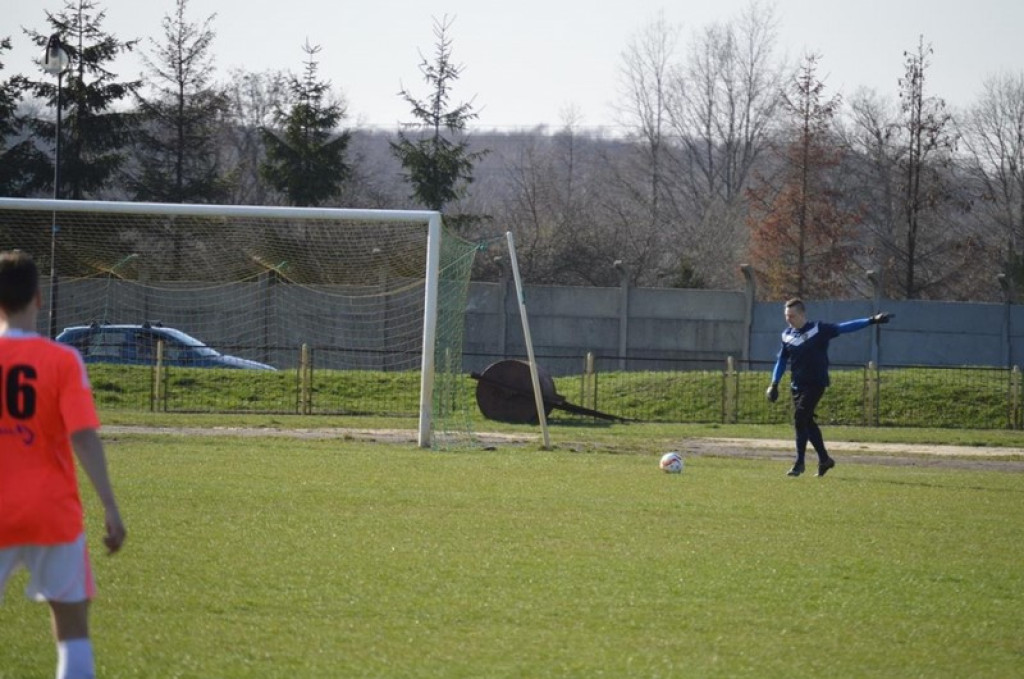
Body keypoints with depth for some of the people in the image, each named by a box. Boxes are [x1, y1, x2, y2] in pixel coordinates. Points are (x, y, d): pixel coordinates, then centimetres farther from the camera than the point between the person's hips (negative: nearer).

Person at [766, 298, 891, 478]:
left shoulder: (819, 330, -9)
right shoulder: (787, 335, 8)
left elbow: (844, 328, -12)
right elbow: (782, 360, 15)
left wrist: (872, 321, -20)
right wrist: (774, 384, 9)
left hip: (815, 383, -6)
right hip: (797, 386, 6)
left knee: (801, 419, -14)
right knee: (806, 422, 9)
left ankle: (799, 462, -7)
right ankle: (824, 459, 23)